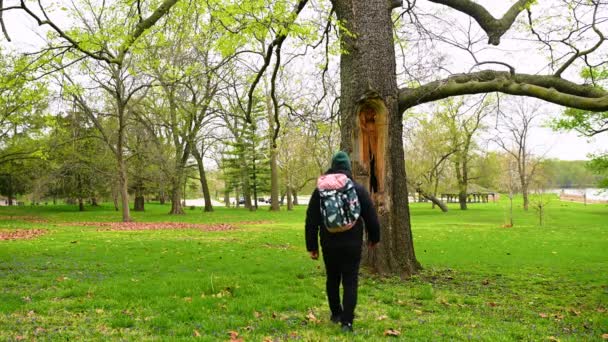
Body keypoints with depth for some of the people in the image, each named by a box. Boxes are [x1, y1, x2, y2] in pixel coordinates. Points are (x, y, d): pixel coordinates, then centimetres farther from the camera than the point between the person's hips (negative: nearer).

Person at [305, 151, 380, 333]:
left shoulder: (320, 190, 0)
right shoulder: (359, 189, -5)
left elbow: (311, 222, 1)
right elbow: (371, 217, 0)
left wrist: (312, 246, 8)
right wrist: (374, 237, 16)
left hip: (329, 245, 2)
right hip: (352, 245, -2)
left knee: (332, 280, 18)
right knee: (350, 282, 2)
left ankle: (336, 314, 31)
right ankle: (347, 321, -3)